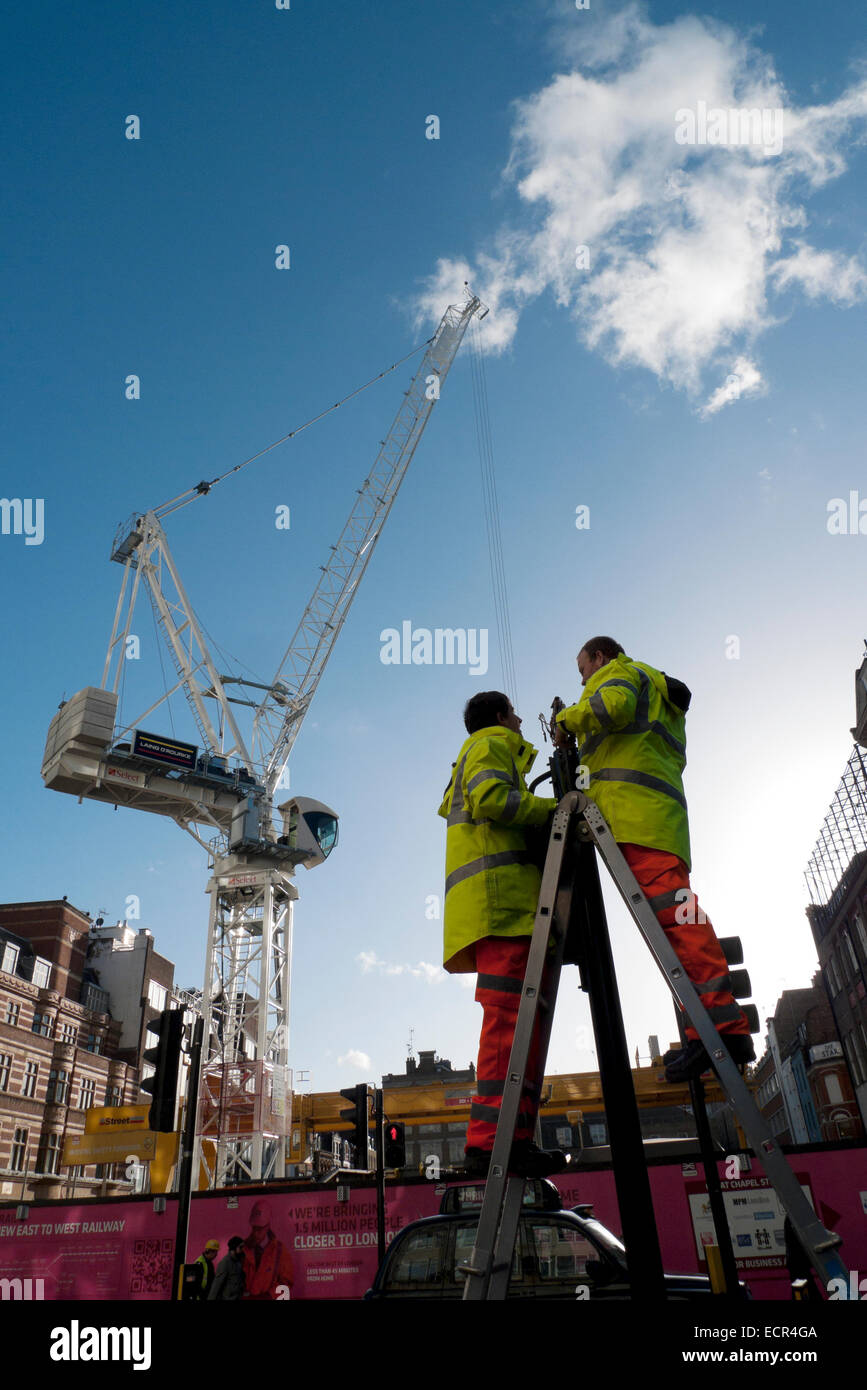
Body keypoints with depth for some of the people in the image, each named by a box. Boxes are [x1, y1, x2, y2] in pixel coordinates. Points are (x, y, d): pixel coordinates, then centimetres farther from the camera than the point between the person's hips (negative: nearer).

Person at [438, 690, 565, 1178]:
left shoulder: (471, 759, 36)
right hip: (501, 893, -10)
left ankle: (513, 1139, 2)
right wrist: (554, 808, -6)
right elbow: (491, 796, -14)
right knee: (510, 1016, -18)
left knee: (521, 1020, 4)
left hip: (503, 907, 10)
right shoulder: (492, 745, 6)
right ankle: (492, 1139, -23)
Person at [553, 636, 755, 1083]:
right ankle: (718, 1027, -6)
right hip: (662, 811, 9)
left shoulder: (620, 671, 12)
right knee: (672, 911, 0)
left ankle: (721, 1022, -30)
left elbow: (614, 704, -11)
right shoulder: (657, 687, 39)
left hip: (634, 802, -9)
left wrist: (567, 718, 4)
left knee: (667, 906, -20)